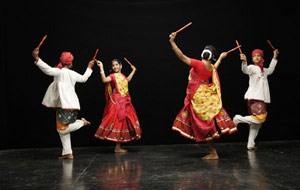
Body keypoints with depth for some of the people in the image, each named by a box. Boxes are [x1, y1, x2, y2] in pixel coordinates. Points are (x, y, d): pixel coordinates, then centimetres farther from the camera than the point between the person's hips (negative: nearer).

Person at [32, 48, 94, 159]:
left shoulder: (59, 71, -7)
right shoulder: (73, 74, 13)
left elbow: (48, 70, -24)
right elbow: (84, 78, 32)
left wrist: (37, 59, -29)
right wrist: (89, 68, 48)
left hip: (65, 105, -8)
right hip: (72, 104, 8)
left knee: (62, 129, -9)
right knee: (63, 129, 9)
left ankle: (82, 122, 0)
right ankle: (68, 153, 7)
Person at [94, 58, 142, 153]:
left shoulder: (122, 75, 14)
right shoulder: (113, 76, -6)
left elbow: (127, 80, 37)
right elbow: (104, 80, -26)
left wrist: (133, 71, 42)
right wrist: (101, 67, -27)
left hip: (125, 102, 8)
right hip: (117, 102, -8)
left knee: (123, 122, 8)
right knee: (118, 122, -8)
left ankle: (118, 147, 15)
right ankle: (117, 147, -2)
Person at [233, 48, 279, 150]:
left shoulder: (263, 70, 20)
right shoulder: (252, 67, -5)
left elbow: (270, 70, 38)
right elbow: (245, 70, -25)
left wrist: (274, 57, 36)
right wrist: (244, 61, -45)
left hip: (262, 99, 8)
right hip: (254, 98, -8)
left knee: (257, 123, 8)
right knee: (259, 118, -23)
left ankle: (250, 144, 13)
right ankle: (238, 118, -5)